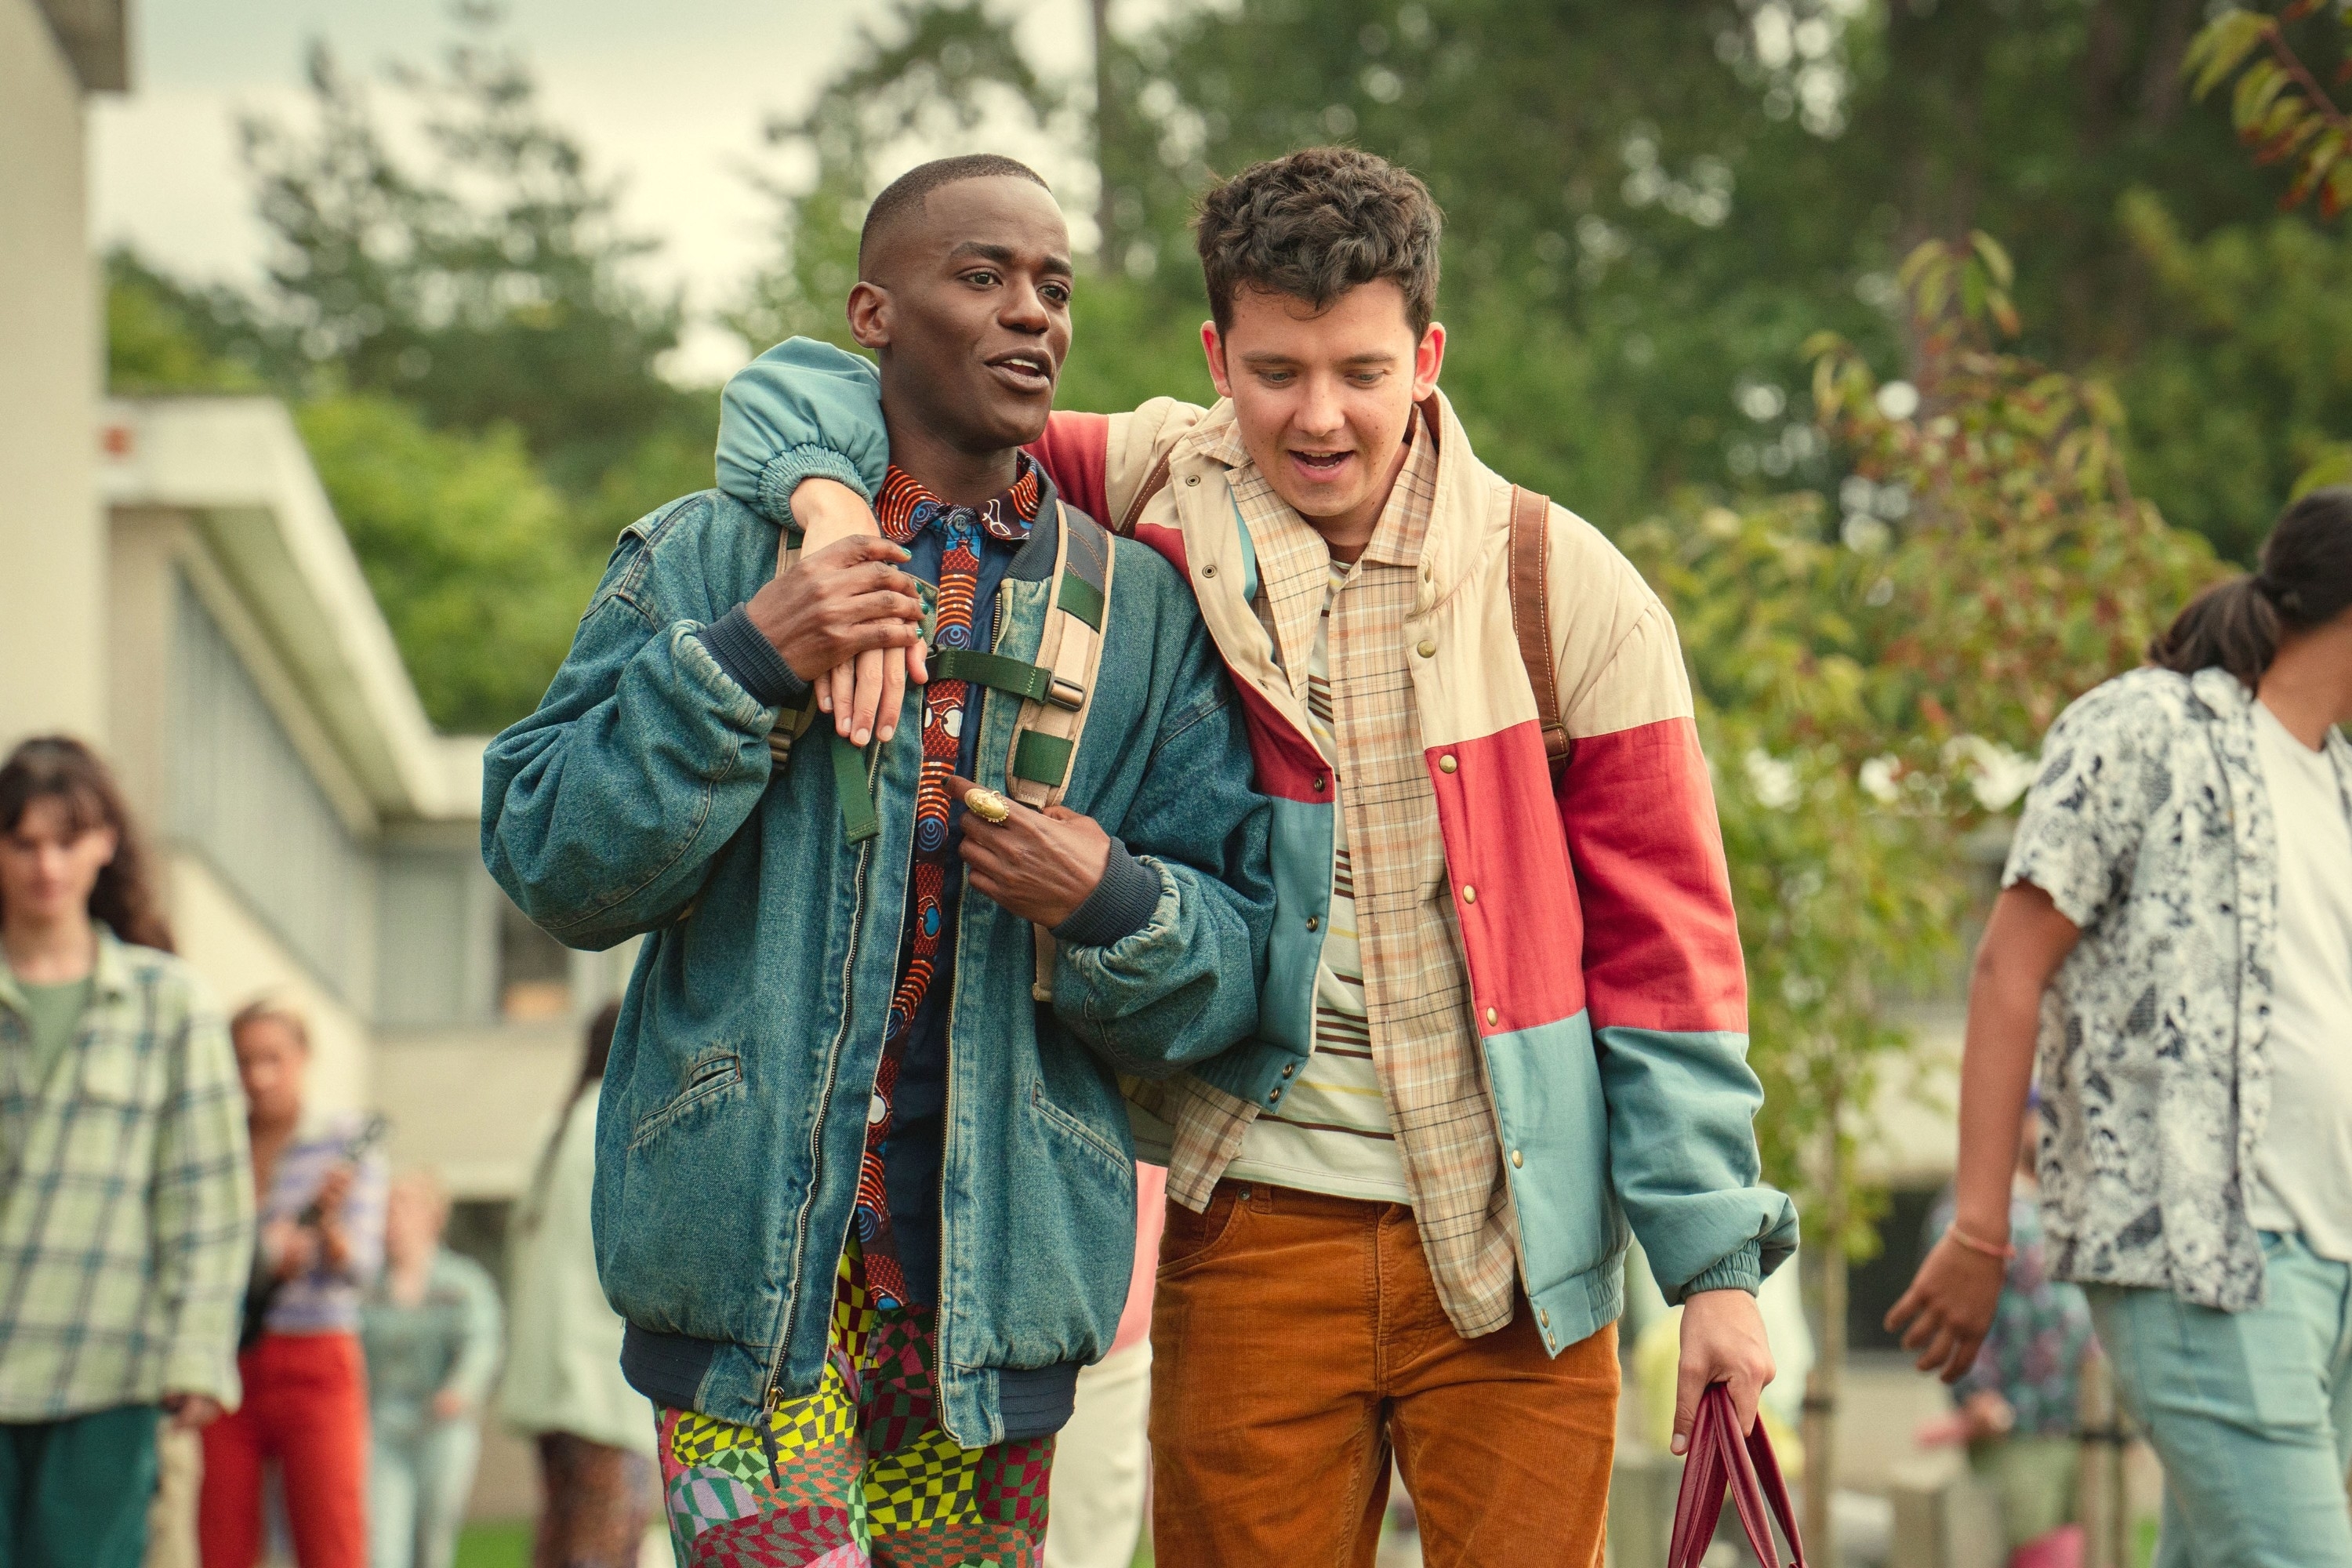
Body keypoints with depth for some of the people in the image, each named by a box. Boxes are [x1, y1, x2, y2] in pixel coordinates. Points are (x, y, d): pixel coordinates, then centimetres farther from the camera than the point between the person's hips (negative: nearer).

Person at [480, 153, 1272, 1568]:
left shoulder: (1142, 615, 10)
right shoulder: (712, 557, 6)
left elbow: (1237, 961, 6)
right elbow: (550, 861, -1)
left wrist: (1111, 903, -15)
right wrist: (742, 663, -12)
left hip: (996, 1274, 2)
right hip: (748, 1247, -2)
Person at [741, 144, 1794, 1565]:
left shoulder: (1567, 592, -1)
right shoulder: (1159, 497, 1)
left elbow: (1663, 946, 2)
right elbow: (819, 388, 5)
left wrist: (1718, 1264, -1)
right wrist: (838, 511, -17)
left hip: (1514, 1241, -1)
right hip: (1255, 1225, 1)